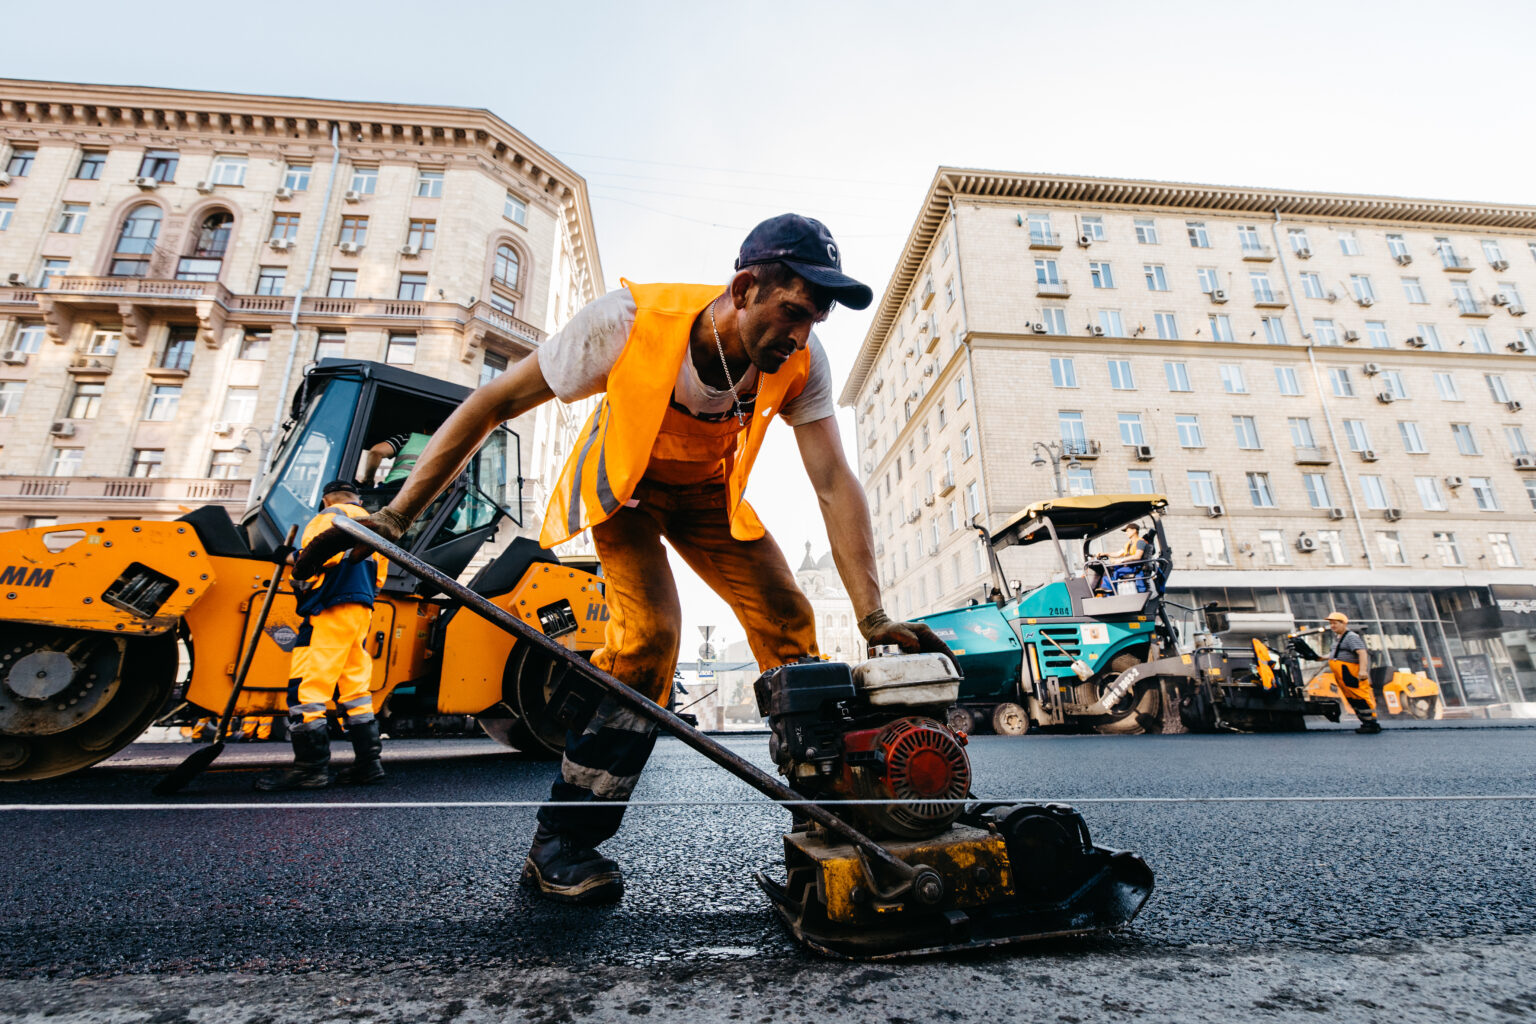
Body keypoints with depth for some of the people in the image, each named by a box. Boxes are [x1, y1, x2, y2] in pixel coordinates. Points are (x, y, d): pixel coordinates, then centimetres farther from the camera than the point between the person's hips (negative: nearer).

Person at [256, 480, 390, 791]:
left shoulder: (331, 515, 3)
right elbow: (378, 578, 24)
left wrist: (297, 565, 2)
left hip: (333, 606, -8)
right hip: (363, 610, 8)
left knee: (306, 684, -7)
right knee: (355, 686, 8)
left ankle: (311, 766, -10)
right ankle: (368, 762, 6)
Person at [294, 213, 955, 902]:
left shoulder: (801, 363, -24)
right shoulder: (631, 320, -32)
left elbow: (835, 484, -26)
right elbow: (492, 405, -25)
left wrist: (873, 618, -34)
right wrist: (393, 518, -26)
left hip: (706, 490, 4)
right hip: (624, 484, -3)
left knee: (787, 620, -8)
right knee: (649, 628, -25)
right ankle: (559, 845, -8)